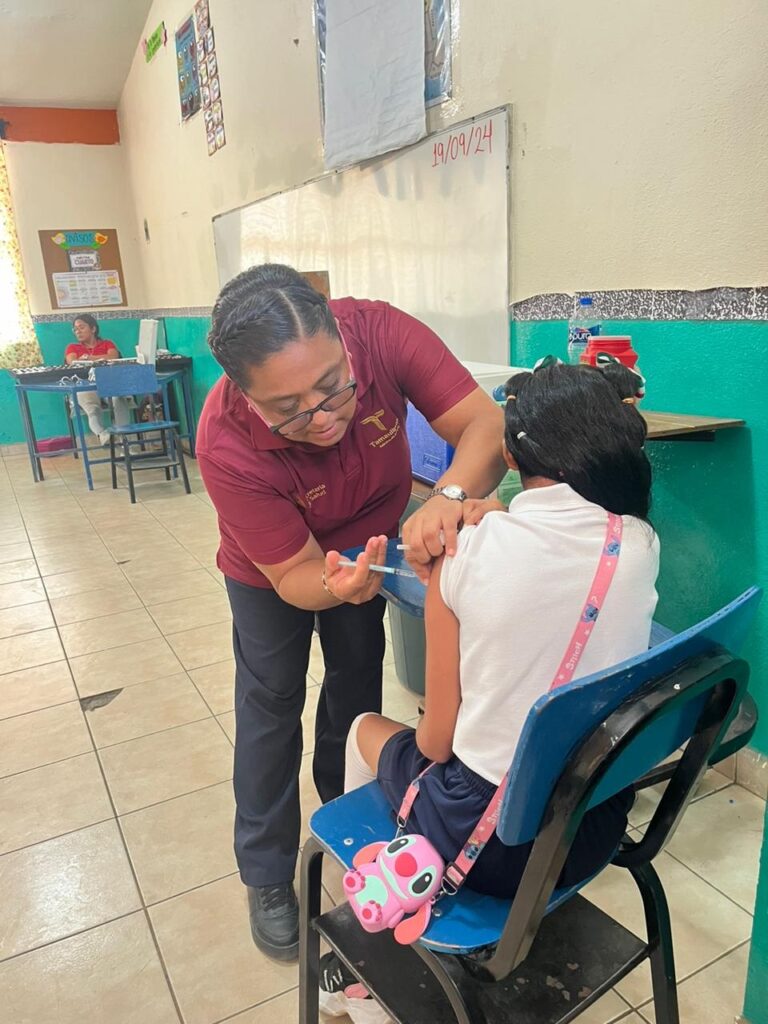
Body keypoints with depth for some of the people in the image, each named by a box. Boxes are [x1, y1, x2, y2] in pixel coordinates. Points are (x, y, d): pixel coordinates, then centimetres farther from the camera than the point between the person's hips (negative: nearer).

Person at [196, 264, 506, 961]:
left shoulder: (380, 332, -38)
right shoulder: (226, 447, -40)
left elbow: (486, 425, -35)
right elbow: (293, 573, -31)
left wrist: (449, 495, -55)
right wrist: (336, 587, -53)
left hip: (367, 542, 3)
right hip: (275, 568, -2)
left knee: (358, 682, 18)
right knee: (271, 702, 7)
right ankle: (268, 878, 30)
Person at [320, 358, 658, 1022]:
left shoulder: (466, 550, -18)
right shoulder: (641, 546, -10)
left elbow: (436, 739, -12)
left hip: (485, 838, -4)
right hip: (597, 834, 4)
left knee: (367, 731, 24)